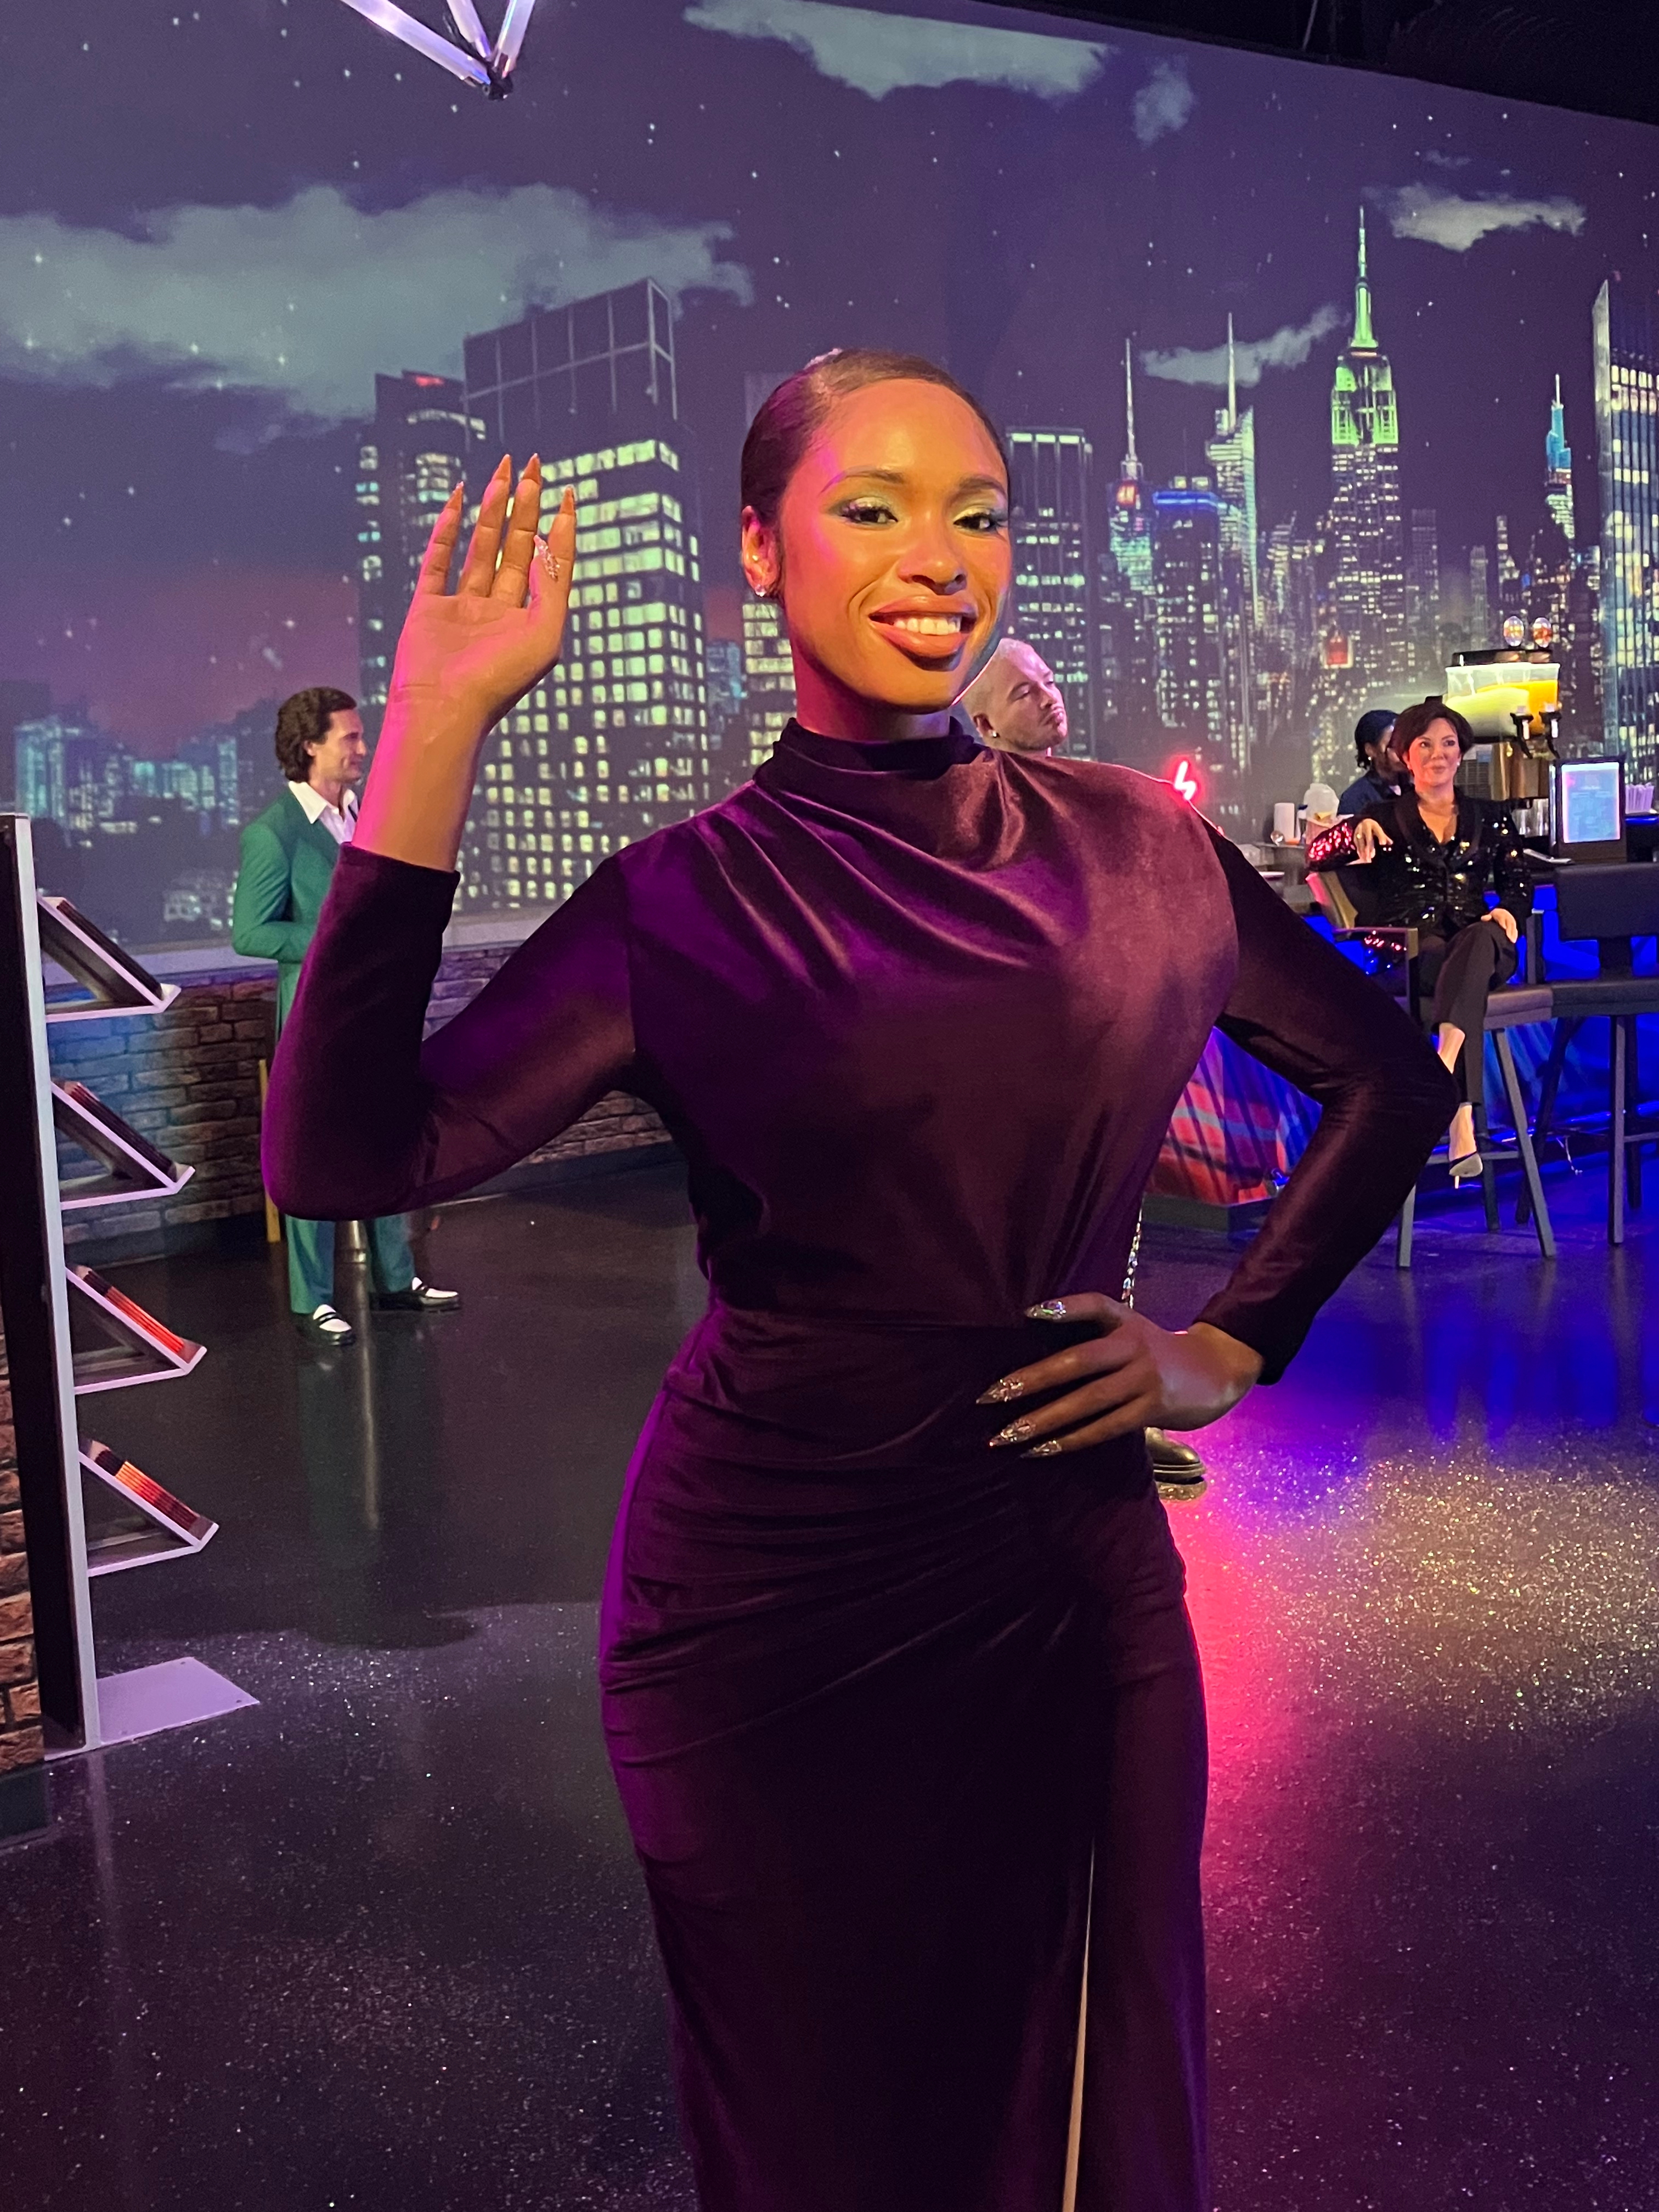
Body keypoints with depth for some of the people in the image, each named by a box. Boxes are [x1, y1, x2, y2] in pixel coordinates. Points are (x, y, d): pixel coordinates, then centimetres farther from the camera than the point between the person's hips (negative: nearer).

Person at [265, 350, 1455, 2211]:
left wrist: (1233, 1345, 5)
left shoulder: (1135, 846, 0)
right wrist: (435, 728, -22)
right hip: (777, 1604, -2)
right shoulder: (691, 903, -8)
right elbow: (343, 1156, -21)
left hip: (1075, 1583, 3)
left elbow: (1391, 1079, 14)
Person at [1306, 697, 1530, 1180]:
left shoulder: (1490, 821, 24)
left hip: (1477, 944, 2)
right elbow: (1316, 855, 6)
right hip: (1407, 949, -2)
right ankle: (1462, 1122, -55)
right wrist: (1357, 831, -15)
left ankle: (1442, 1067, -61)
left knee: (1483, 936, -38)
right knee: (1450, 966, -38)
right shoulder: (1386, 818, 19)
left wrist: (1508, 911, -10)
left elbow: (1518, 882, 14)